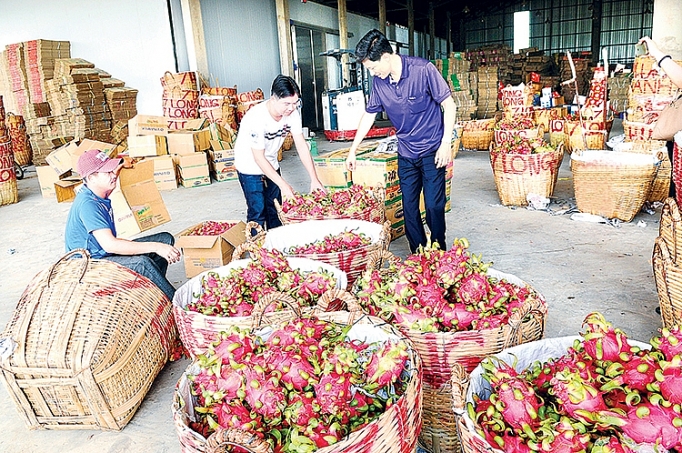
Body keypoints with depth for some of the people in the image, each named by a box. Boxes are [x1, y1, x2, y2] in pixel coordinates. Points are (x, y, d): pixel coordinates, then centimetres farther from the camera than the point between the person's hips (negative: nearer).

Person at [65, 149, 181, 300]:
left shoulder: (100, 194, 2)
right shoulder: (87, 204, -26)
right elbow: (109, 245, -35)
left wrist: (120, 166, 19)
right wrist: (155, 247, -36)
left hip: (106, 253, 10)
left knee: (166, 239, 2)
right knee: (141, 263, -36)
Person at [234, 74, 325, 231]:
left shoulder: (292, 112, -15)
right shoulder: (256, 118, -33)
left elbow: (301, 145, -13)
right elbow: (259, 158, -28)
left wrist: (314, 178, -19)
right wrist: (283, 184, -30)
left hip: (271, 164, 6)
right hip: (250, 167, -6)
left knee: (275, 209, 14)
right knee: (258, 212, -7)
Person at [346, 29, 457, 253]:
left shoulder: (423, 69, -16)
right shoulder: (379, 82, -1)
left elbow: (449, 105, -11)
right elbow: (369, 115, 11)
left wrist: (446, 144, -16)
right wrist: (353, 150, 13)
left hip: (432, 150, -5)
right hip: (405, 153, 5)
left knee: (434, 205, -4)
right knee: (409, 206, 7)